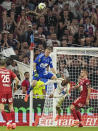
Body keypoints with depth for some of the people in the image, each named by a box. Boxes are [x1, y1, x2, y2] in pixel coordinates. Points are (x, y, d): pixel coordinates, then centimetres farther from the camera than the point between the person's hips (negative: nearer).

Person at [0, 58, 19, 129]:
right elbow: (17, 80, 2)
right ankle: (13, 123, 9)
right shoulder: (9, 71, 9)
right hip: (9, 90, 4)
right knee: (11, 107, 12)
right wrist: (15, 86, 18)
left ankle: (7, 122, -16)